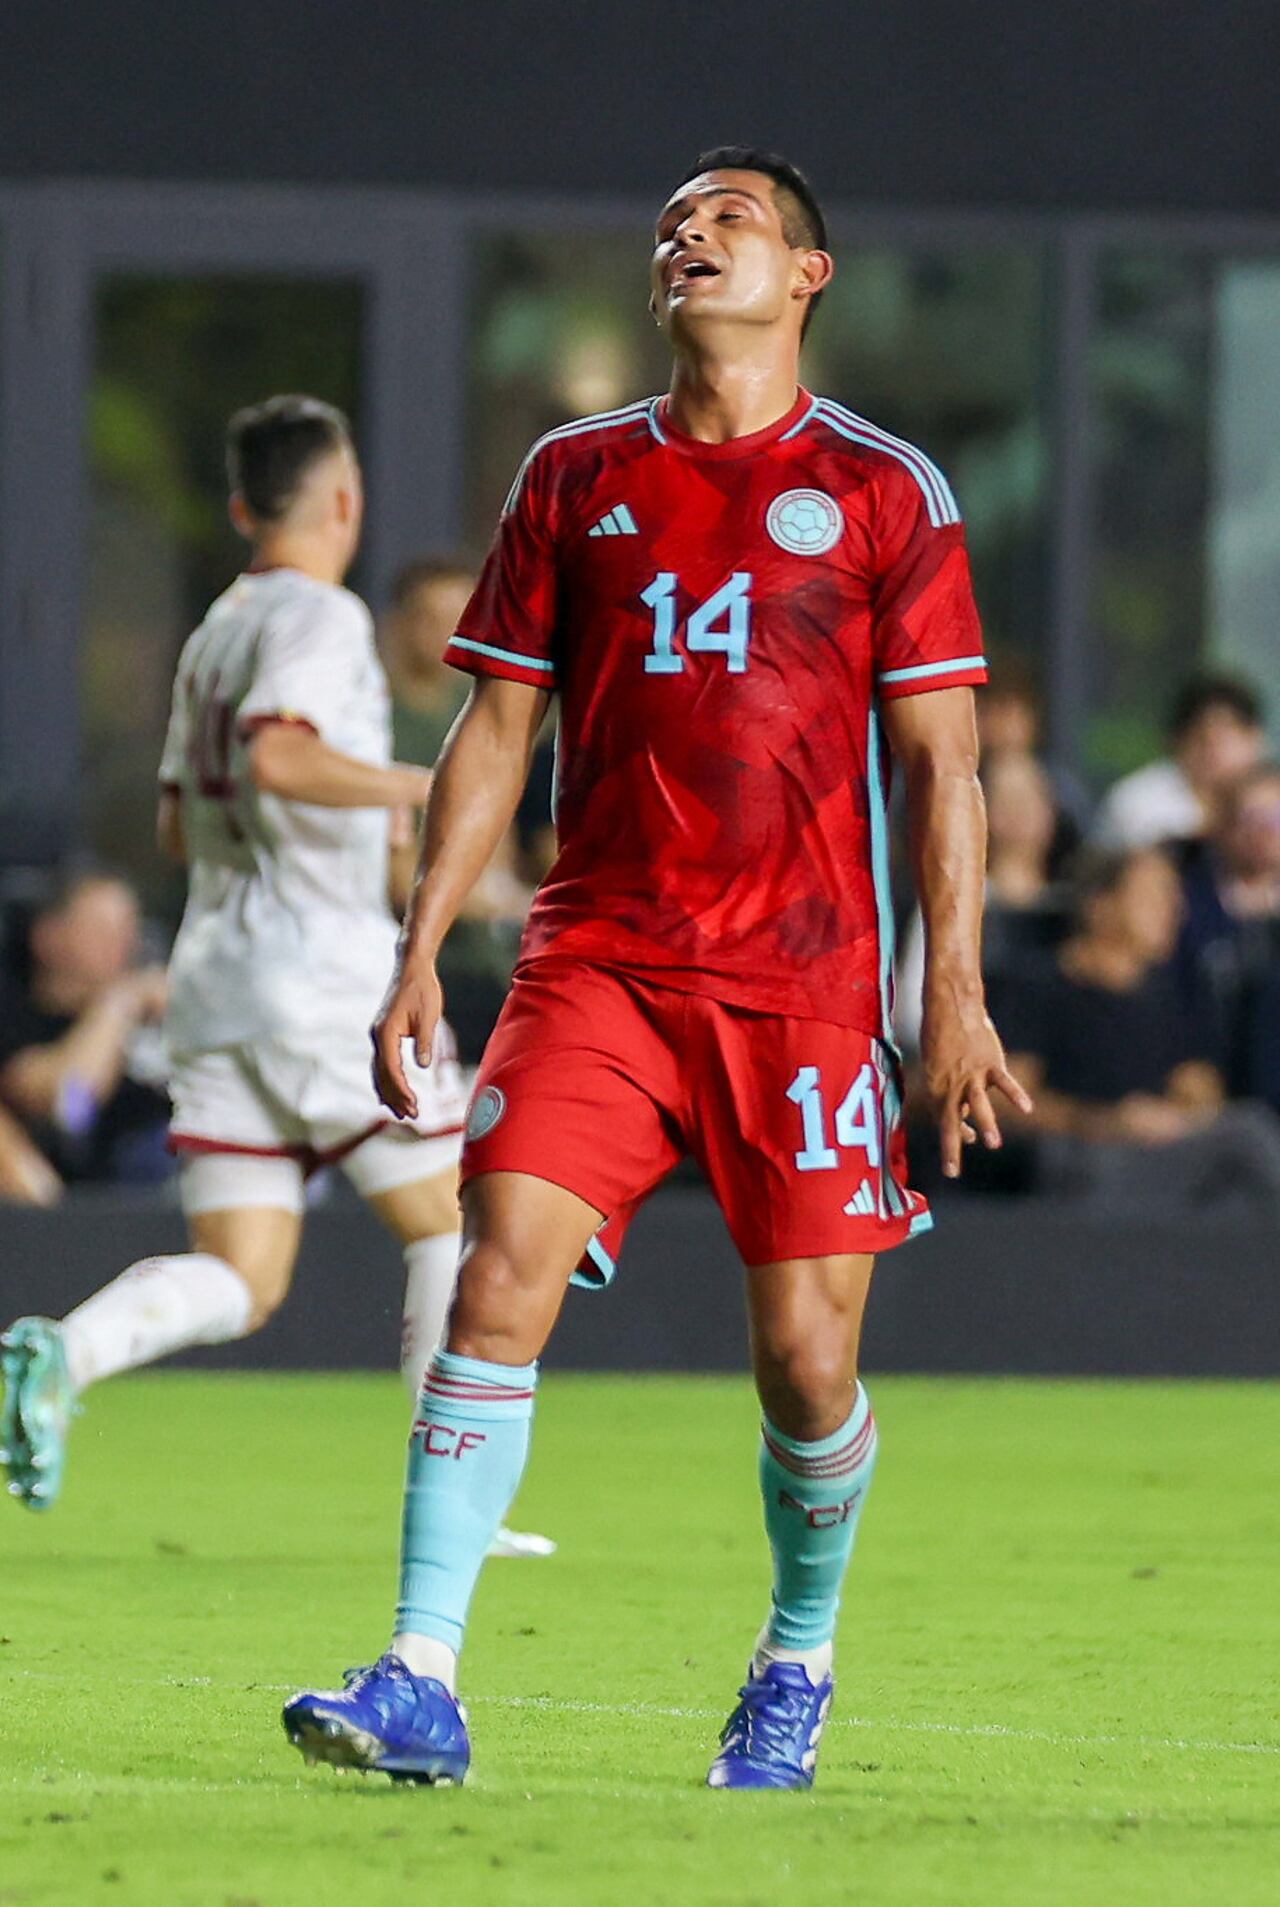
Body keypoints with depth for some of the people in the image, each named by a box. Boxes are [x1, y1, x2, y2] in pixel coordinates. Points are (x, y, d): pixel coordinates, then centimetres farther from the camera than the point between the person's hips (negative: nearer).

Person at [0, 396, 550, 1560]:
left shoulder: (215, 631, 18)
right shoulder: (320, 617, -8)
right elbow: (276, 754, -26)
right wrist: (422, 787, -19)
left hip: (215, 976, 7)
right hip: (323, 972, -7)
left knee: (236, 1283, 2)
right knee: (452, 1224, 8)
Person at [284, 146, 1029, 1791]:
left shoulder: (884, 491, 5)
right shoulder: (575, 478, 12)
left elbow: (938, 760, 4)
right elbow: (495, 729, 13)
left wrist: (955, 994, -3)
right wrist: (421, 951, 5)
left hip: (804, 976, -1)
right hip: (597, 959, 2)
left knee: (806, 1356, -2)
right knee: (501, 1273, -16)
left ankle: (797, 1667, 24)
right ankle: (420, 1684, -18)